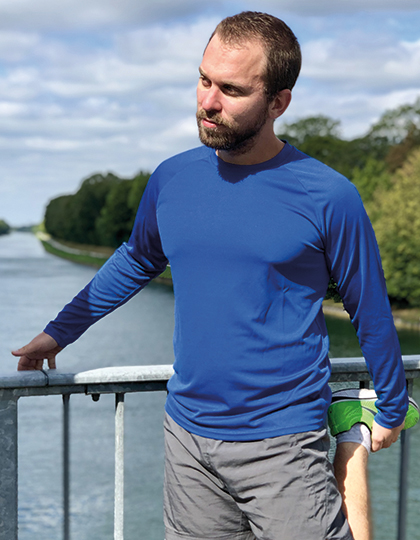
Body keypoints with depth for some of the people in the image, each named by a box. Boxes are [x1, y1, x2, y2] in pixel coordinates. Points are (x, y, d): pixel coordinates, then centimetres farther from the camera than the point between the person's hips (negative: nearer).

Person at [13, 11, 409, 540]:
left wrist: (391, 411, 12)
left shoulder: (328, 196, -9)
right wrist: (58, 332, 26)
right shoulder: (171, 179, 2)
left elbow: (371, 313, 2)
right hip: (186, 435, 4)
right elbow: (135, 262, 21)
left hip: (282, 446, -4)